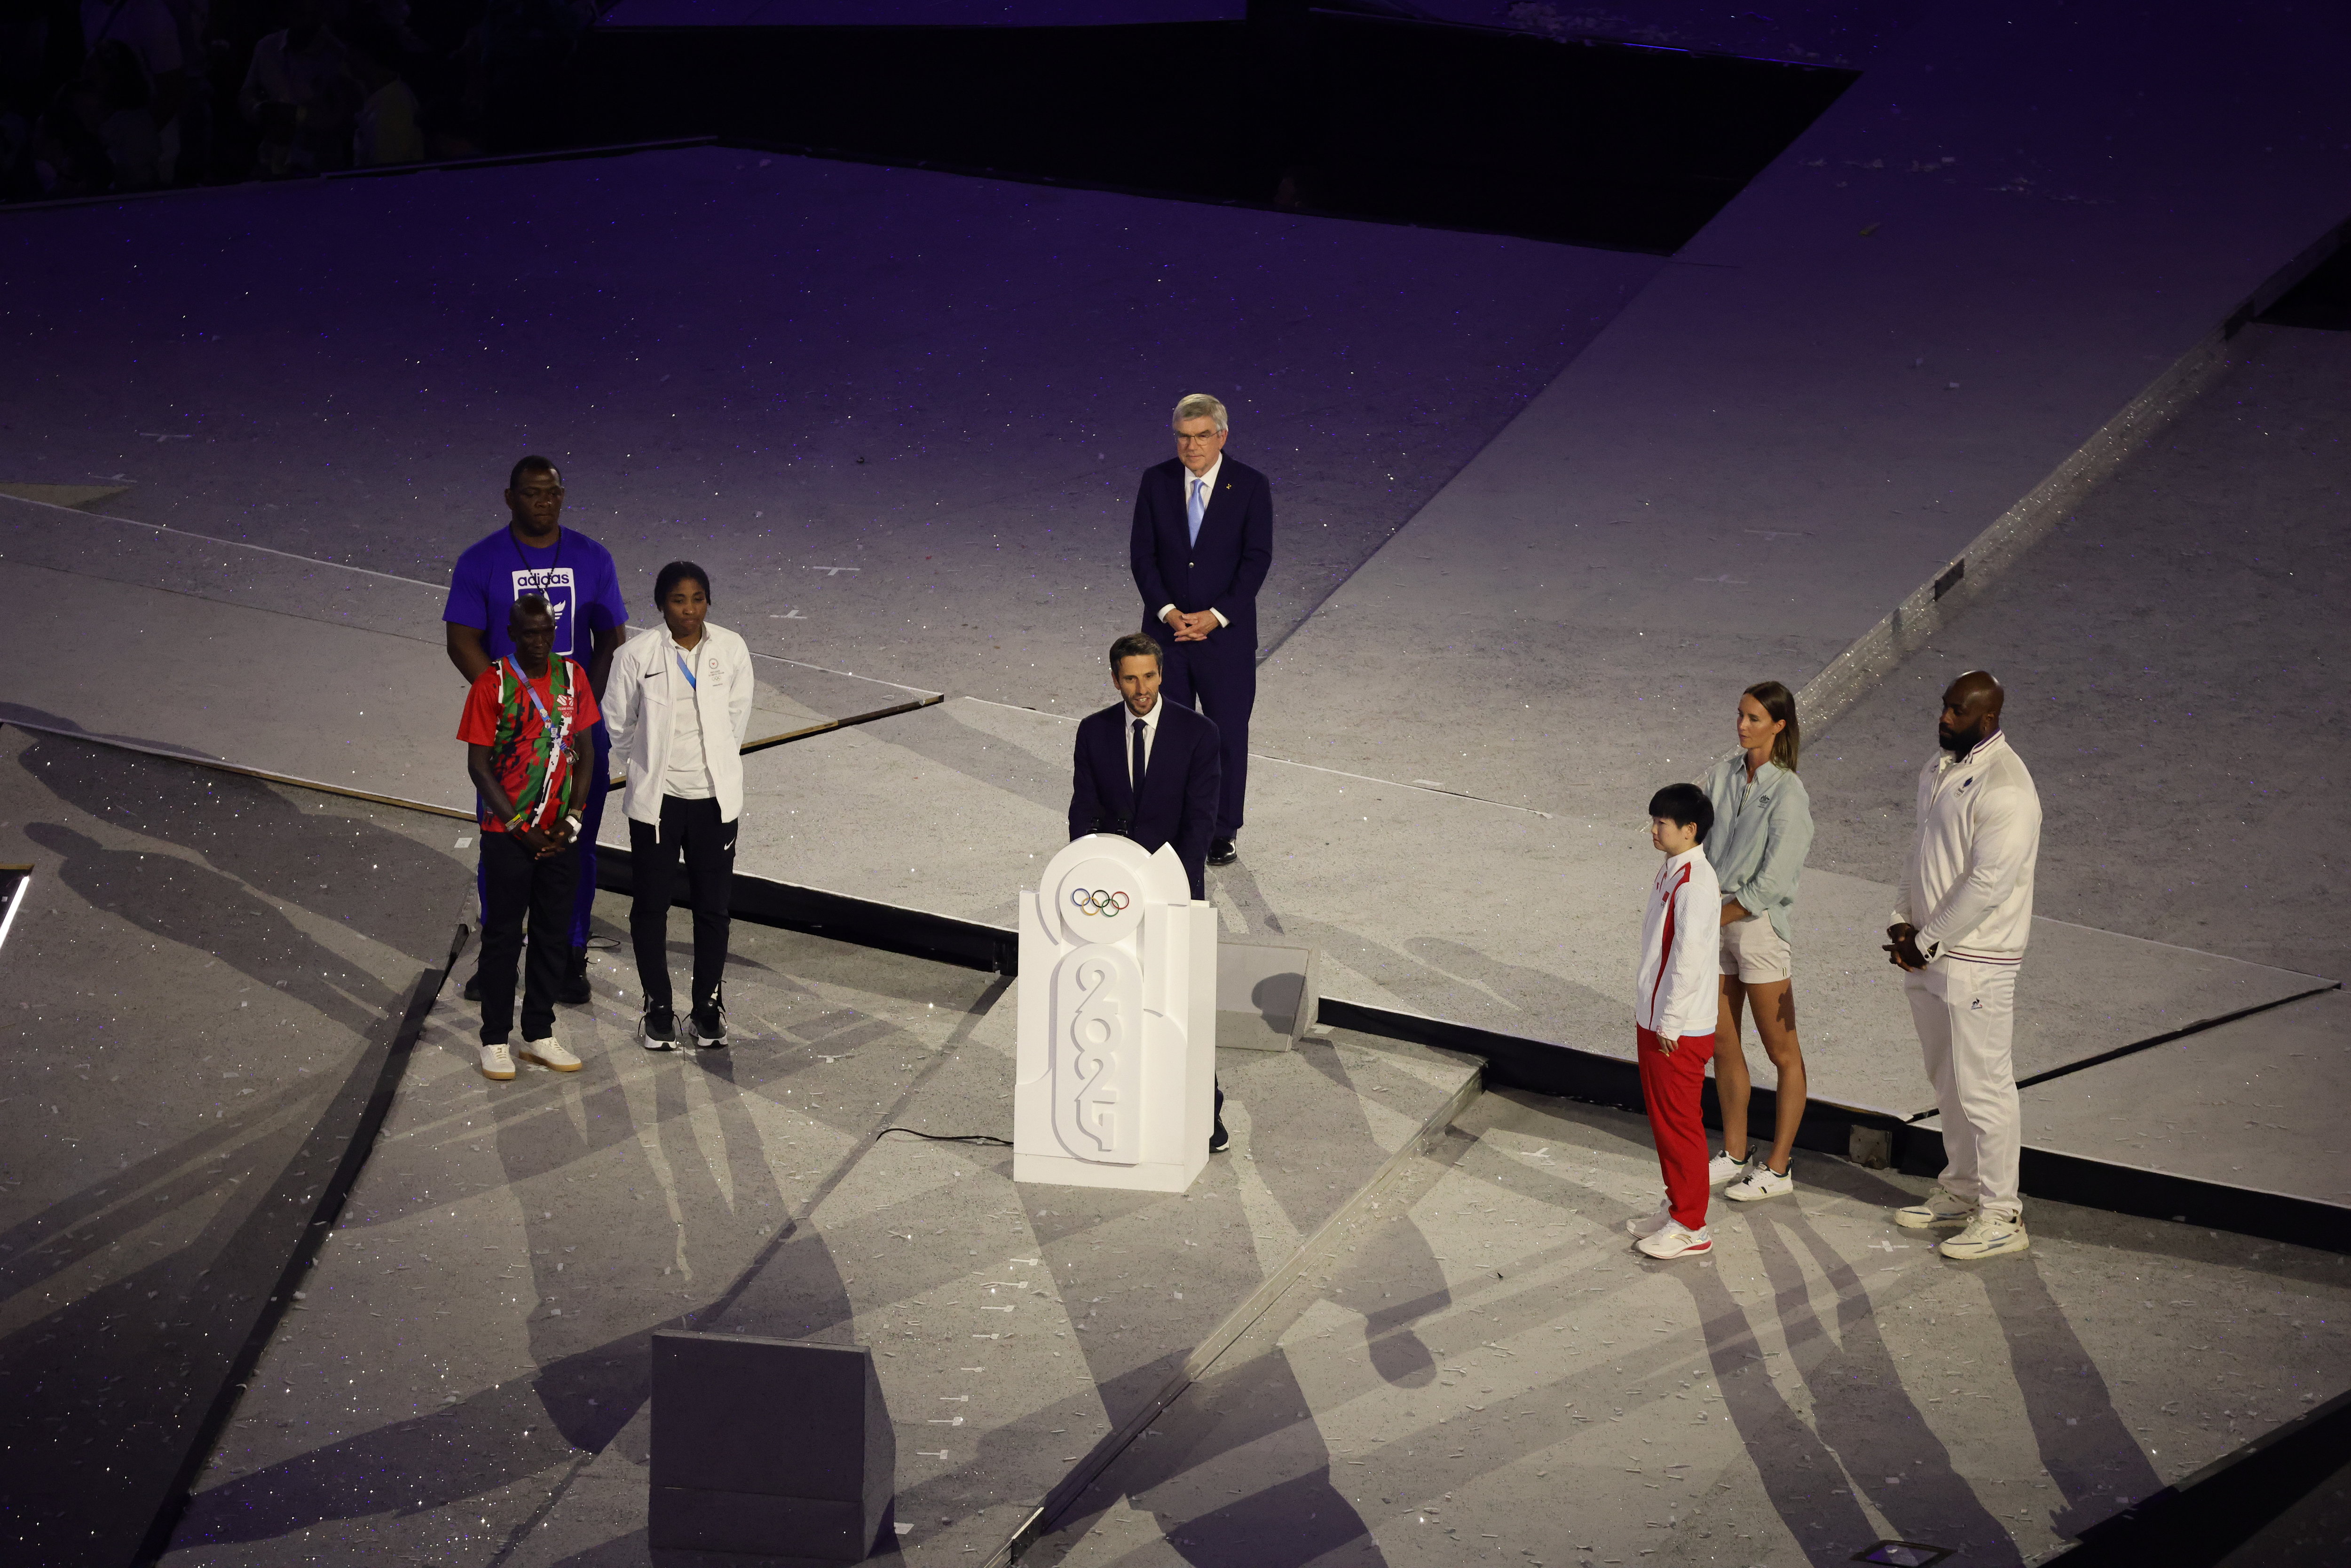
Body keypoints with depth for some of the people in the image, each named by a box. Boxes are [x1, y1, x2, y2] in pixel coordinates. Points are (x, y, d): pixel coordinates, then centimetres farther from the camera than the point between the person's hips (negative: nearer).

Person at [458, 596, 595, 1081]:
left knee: (552, 933, 9)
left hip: (560, 834, 4)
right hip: (508, 835, -4)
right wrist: (519, 826, -12)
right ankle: (495, 1040, 10)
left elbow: (583, 752, 7)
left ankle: (540, 1034, 20)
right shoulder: (493, 684, -10)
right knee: (503, 935, 2)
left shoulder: (572, 677, 3)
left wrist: (572, 819, -4)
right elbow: (478, 765, -9)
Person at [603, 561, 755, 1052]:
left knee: (713, 905, 8)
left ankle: (708, 1006, 21)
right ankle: (658, 1008, 20)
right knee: (651, 904, 7)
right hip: (656, 799, -1)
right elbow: (618, 724, 2)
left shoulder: (731, 650, -6)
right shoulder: (637, 655, -11)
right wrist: (645, 768, 10)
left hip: (714, 797, 1)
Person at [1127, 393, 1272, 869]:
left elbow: (1257, 559, -9)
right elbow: (1142, 553, -1)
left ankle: (1223, 832, 16)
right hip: (1166, 629, 2)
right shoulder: (1157, 482, -1)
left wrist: (1217, 616, -17)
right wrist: (1167, 611, -14)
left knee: (1228, 732, 5)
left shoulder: (1250, 486, -7)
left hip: (1226, 632, -2)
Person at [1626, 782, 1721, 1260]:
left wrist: (1670, 1022, -20)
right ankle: (1677, 1208, 31)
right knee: (1662, 1118, 18)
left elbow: (1690, 957, -24)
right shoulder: (1670, 874, 9)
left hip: (1678, 1032, -9)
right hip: (1654, 1021, 9)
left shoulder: (1696, 882, -21)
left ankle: (1691, 1228, 9)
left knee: (1679, 1123, 0)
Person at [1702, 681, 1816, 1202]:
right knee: (1722, 1044, 15)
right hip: (1717, 920, 7)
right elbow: (1700, 841, 7)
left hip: (1758, 924, -7)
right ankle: (1734, 1155, 28)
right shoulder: (1725, 773, 3)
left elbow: (1771, 883, -18)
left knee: (1782, 1052, 4)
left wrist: (1712, 917, -14)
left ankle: (1778, 1169, 11)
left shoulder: (1787, 794, -16)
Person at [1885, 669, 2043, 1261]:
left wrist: (1927, 942, -16)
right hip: (1928, 953, 9)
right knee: (1948, 1082, 19)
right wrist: (1903, 921, 5)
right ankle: (1961, 1190, 31)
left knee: (1983, 1088, -3)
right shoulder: (1941, 768, 9)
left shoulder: (2006, 790, -21)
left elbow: (1987, 884, -23)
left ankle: (2000, 1216, 4)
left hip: (1974, 962, -9)